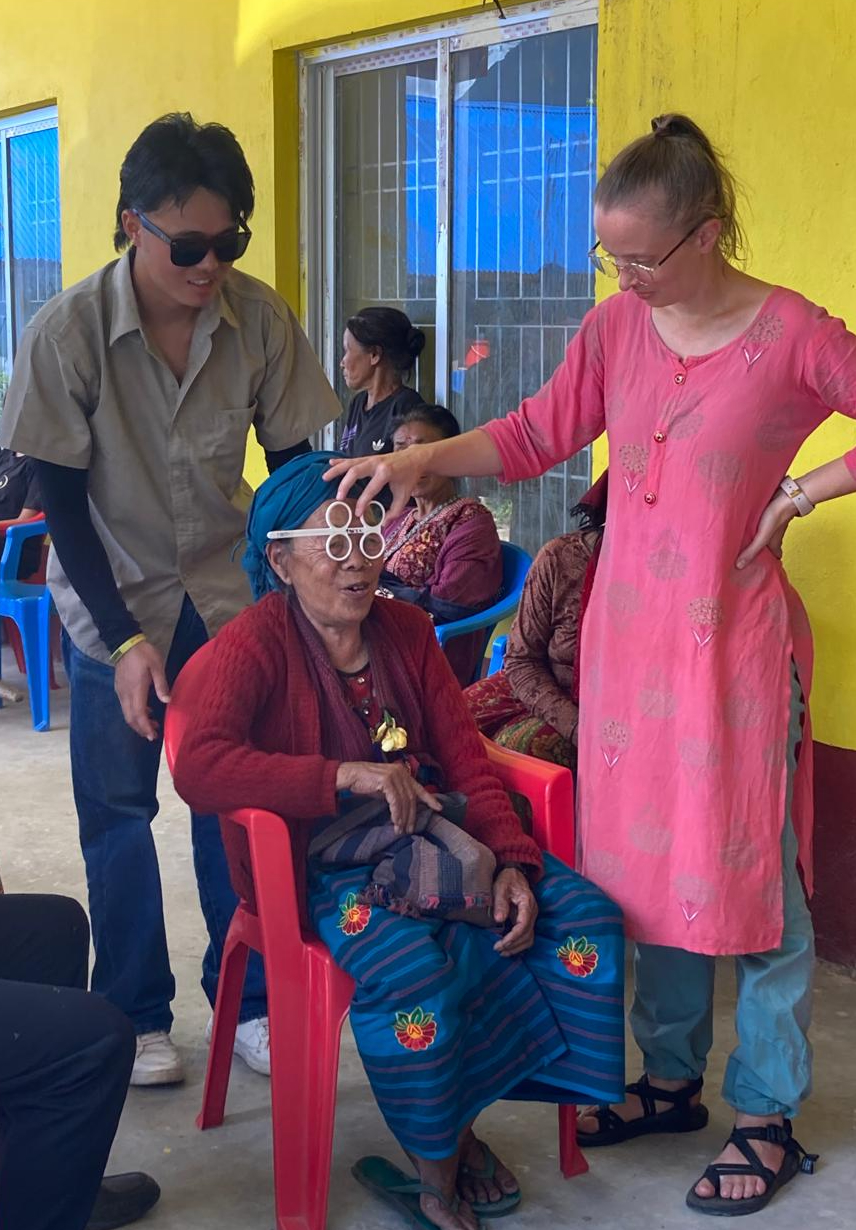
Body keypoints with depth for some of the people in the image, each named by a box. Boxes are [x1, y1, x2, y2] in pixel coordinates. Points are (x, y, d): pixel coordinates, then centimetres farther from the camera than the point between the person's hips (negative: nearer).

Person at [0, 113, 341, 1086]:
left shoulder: (258, 318, -14)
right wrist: (125, 639, -18)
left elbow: (293, 467, -3)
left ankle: (245, 999, 20)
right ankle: (136, 1016, 20)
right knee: (117, 811, 4)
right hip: (114, 603, -1)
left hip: (230, 592, 2)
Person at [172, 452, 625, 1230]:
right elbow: (198, 769, -23)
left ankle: (459, 1123, -5)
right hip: (326, 860, -6)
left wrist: (513, 862, -9)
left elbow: (466, 757, 8)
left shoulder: (406, 629, 11)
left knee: (584, 915, -14)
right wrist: (344, 776, -29)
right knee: (411, 966, -35)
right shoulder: (257, 642, -6)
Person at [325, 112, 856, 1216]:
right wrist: (423, 459, -2)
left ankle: (766, 1114, 18)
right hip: (626, 630, 5)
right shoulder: (615, 326, 4)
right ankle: (671, 1078, 31)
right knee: (646, 863, 13)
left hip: (737, 638, -5)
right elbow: (538, 434, 9)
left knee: (750, 869, 3)